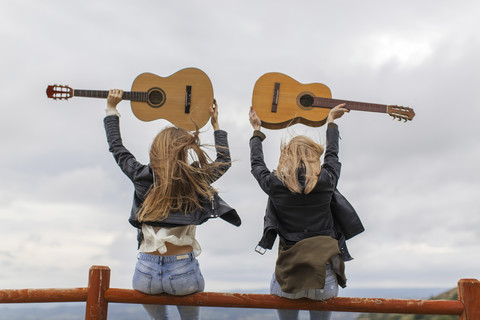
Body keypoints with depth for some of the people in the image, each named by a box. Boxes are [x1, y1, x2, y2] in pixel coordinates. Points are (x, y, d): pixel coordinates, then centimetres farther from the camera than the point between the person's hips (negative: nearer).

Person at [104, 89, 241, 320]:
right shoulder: (197, 179, -4)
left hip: (146, 274, 1)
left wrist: (111, 109, 23)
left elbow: (116, 148, 13)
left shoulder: (144, 178, -4)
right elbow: (224, 160, 17)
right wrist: (215, 124, 27)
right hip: (184, 274, -1)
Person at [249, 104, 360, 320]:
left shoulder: (274, 184, -4)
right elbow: (332, 154, 19)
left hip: (288, 277, 0)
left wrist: (257, 130, 33)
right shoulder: (326, 180, -3)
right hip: (325, 276, 1)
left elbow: (256, 163, 18)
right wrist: (331, 121, 36)